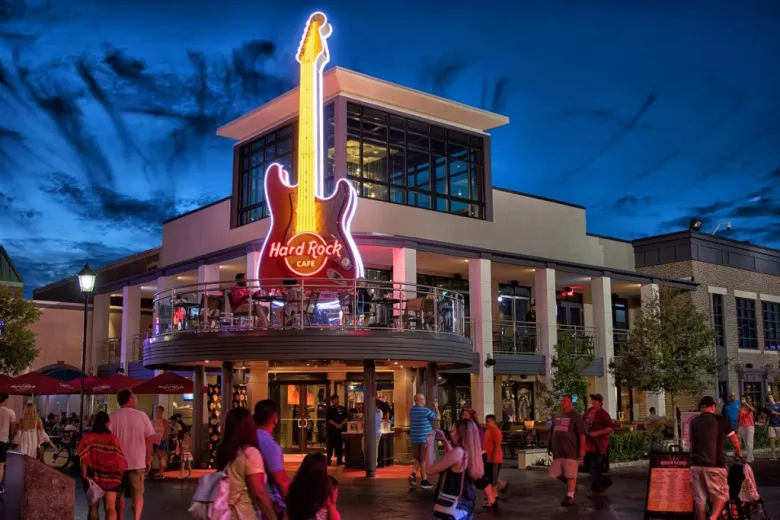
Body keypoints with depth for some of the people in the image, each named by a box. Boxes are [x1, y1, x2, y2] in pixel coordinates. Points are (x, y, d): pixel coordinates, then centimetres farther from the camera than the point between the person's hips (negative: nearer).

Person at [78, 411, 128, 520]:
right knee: (110, 508, 1)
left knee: (93, 507, 14)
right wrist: (120, 474, 6)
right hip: (110, 476, 0)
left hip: (93, 476, 1)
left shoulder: (88, 438, -3)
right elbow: (119, 459, -6)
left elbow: (84, 459, -11)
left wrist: (84, 475, -10)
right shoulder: (113, 438, -4)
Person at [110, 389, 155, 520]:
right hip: (137, 462, -1)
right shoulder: (141, 416, -4)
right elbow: (149, 440, -2)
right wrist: (148, 460, 8)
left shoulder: (112, 417, -5)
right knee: (138, 493, 4)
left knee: (118, 494, 17)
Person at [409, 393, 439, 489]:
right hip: (425, 438, -6)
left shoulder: (412, 410, 7)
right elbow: (437, 417, -4)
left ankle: (413, 474, -5)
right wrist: (436, 408, 12)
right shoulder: (426, 411, -15)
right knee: (424, 459, 2)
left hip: (414, 438, 6)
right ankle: (424, 481, 8)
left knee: (416, 458, 16)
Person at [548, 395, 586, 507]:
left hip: (570, 451, -7)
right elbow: (552, 432, 22)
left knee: (570, 474, -3)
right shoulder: (557, 416, 16)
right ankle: (572, 485, 30)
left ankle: (570, 497, 3)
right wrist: (550, 447, 19)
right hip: (558, 451, 7)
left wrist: (582, 449, -14)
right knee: (557, 474, 9)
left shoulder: (575, 416, -4)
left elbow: (582, 434, -9)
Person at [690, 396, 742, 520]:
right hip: (715, 464, -3)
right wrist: (739, 453, 29)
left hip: (696, 464, 3)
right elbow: (734, 440, 10)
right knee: (721, 494, 8)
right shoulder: (721, 420, 0)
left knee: (699, 498, 9)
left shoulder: (693, 422, 11)